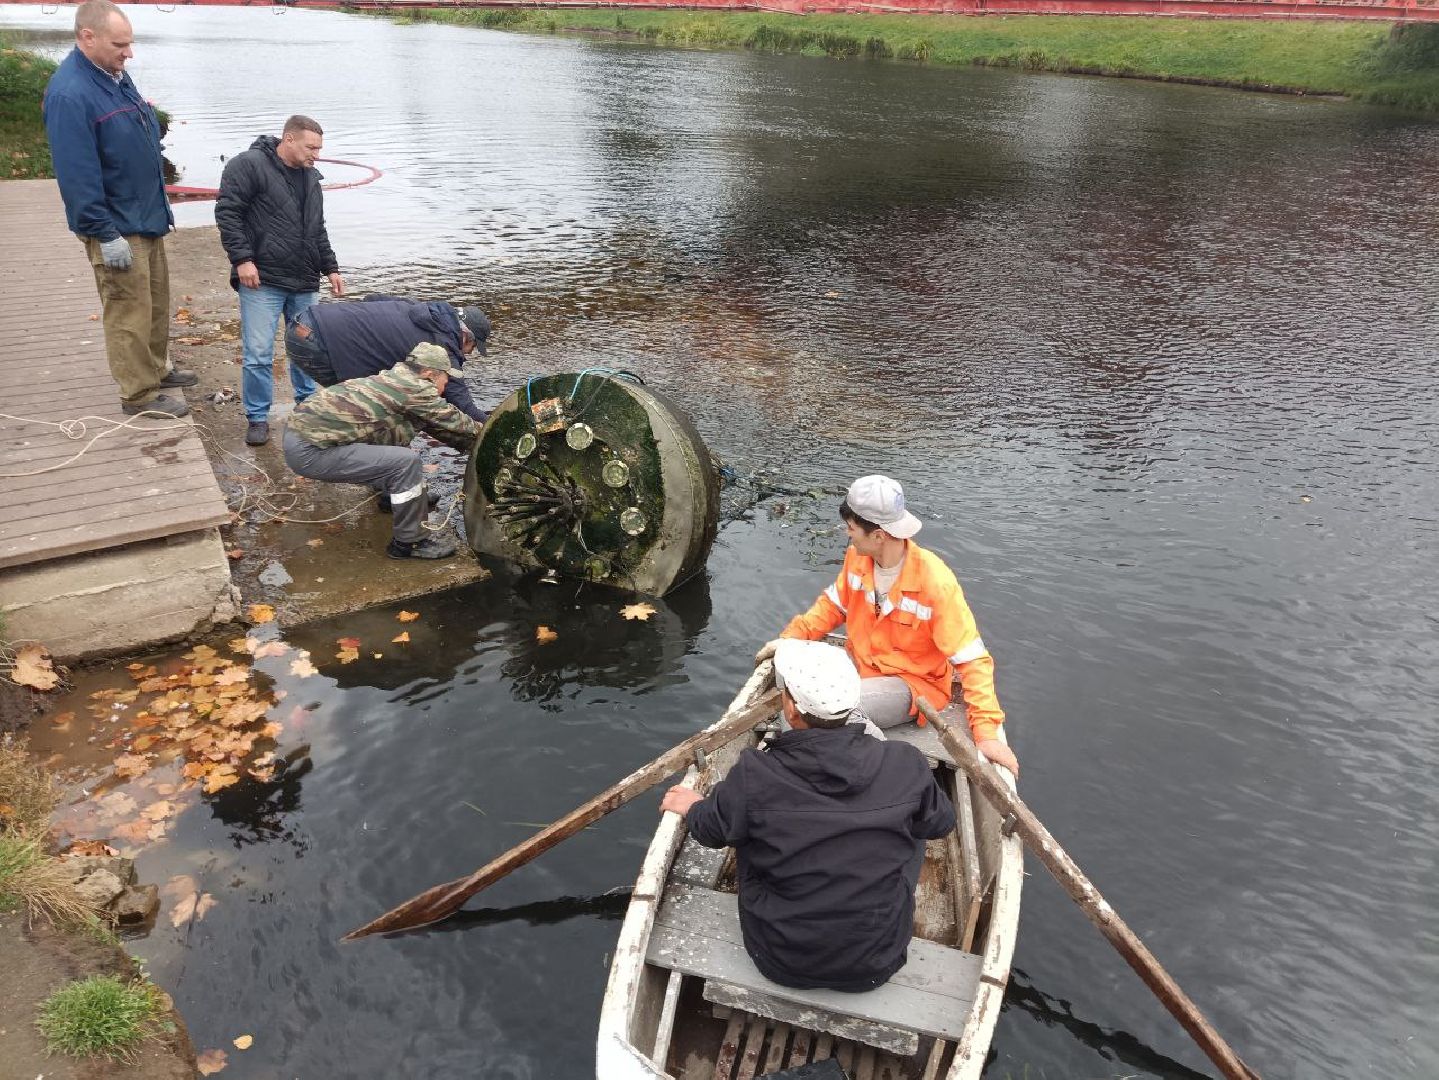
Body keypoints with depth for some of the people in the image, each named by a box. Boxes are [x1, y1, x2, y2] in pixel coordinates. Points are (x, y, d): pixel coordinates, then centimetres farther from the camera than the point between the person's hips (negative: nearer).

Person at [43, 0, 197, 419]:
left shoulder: (116, 74, 6)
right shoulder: (69, 93, -22)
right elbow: (77, 175, -24)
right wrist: (105, 235, -23)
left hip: (146, 216, 9)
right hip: (117, 227, -9)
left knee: (156, 301, 20)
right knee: (128, 311, 0)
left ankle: (156, 369, 36)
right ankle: (139, 393, 10)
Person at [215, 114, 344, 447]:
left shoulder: (309, 177, 16)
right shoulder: (248, 165, -7)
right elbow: (227, 213, -12)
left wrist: (330, 267, 18)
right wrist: (242, 259, -18)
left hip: (304, 282, 7)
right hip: (262, 281, -7)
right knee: (259, 354, -6)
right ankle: (257, 418, 6)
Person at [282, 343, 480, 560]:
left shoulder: (398, 378, 13)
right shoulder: (414, 388, -13)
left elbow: (440, 425, 21)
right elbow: (454, 421, -2)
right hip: (308, 451, -10)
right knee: (406, 462, -16)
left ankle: (391, 495, 36)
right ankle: (407, 543, -3)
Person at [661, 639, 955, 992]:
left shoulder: (753, 777, -22)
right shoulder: (905, 765, -18)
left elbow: (710, 830, 0)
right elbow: (941, 823, 3)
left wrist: (691, 806, 24)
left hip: (781, 963, 0)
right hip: (876, 965, 1)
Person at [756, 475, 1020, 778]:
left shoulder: (935, 581, -26)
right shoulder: (856, 558, -7)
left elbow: (972, 660, -22)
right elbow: (833, 605, 11)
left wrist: (986, 731, -27)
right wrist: (789, 639, -4)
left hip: (913, 682, -6)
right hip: (860, 665, 6)